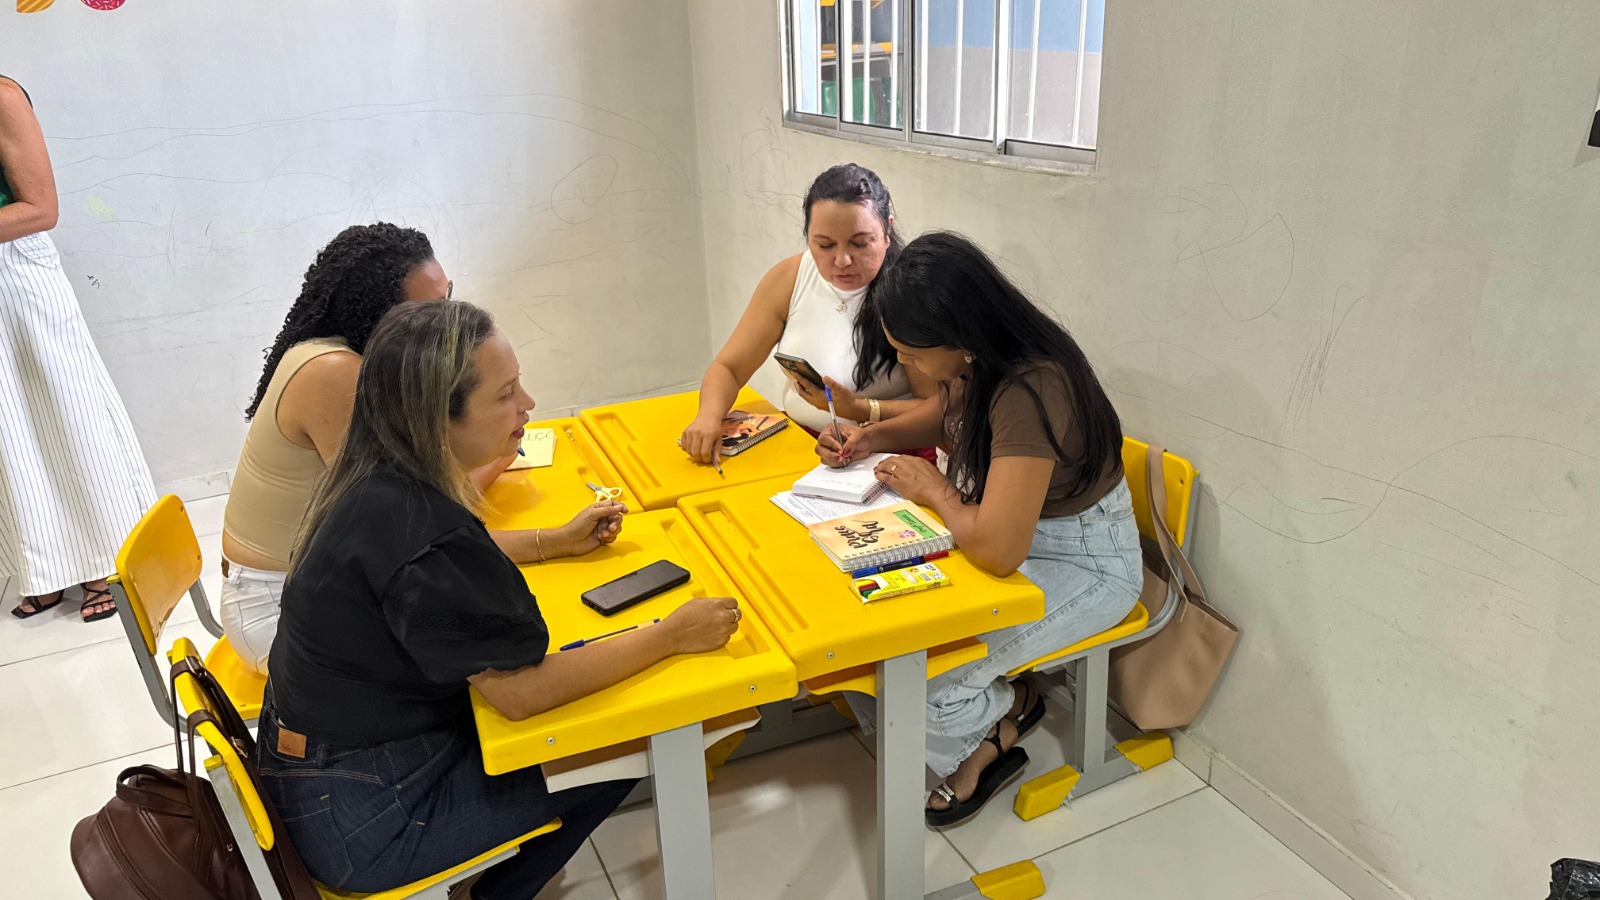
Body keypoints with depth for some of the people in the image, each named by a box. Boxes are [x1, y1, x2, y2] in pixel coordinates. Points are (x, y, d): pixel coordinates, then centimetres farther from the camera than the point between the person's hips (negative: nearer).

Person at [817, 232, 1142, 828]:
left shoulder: (1031, 393, -34)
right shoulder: (979, 364, -7)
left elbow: (997, 550, -38)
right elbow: (945, 415, 18)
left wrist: (935, 490, -19)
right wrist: (873, 437, -1)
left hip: (1083, 564, -9)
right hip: (1007, 530, 9)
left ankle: (1002, 714, 14)